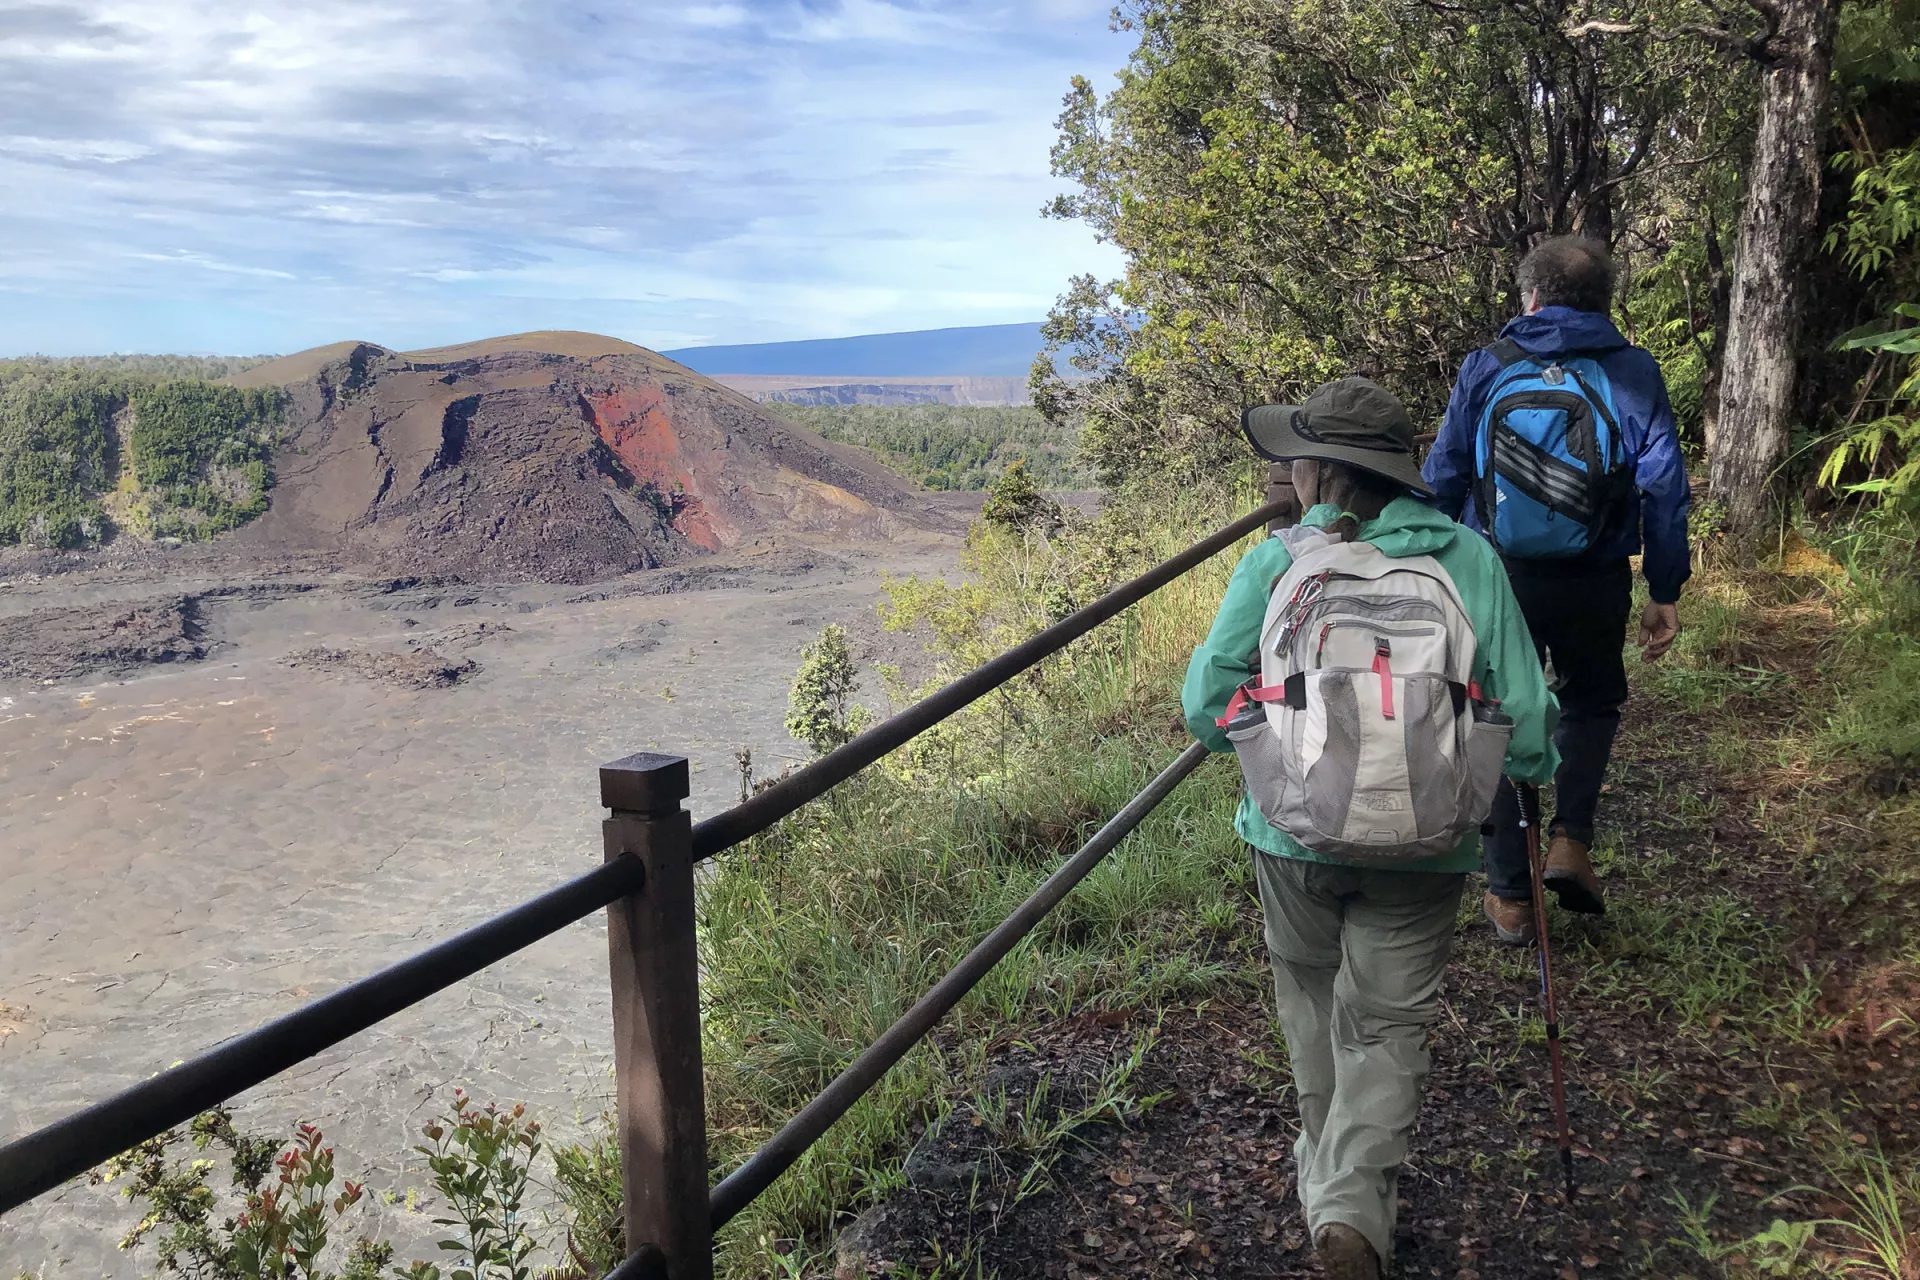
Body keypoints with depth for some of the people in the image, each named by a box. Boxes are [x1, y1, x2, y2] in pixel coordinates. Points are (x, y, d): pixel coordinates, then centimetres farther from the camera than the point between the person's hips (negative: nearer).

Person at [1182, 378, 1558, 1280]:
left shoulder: (1272, 565, -11)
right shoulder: (1468, 561, -8)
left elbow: (1205, 707, -8)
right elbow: (1525, 717, -8)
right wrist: (1526, 766, 15)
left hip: (1294, 832, 0)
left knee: (1311, 996, 24)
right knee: (1386, 1023, 14)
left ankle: (1326, 1166, 41)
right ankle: (1354, 1196, -1)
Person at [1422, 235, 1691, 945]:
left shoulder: (1486, 366, 1)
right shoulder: (1634, 372, 1)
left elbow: (1442, 478, 1)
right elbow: (1664, 486, -1)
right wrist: (1665, 592, 4)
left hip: (1499, 575, 0)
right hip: (1595, 582, 1)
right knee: (1591, 703, 25)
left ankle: (1509, 895, 13)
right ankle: (1570, 839, 4)